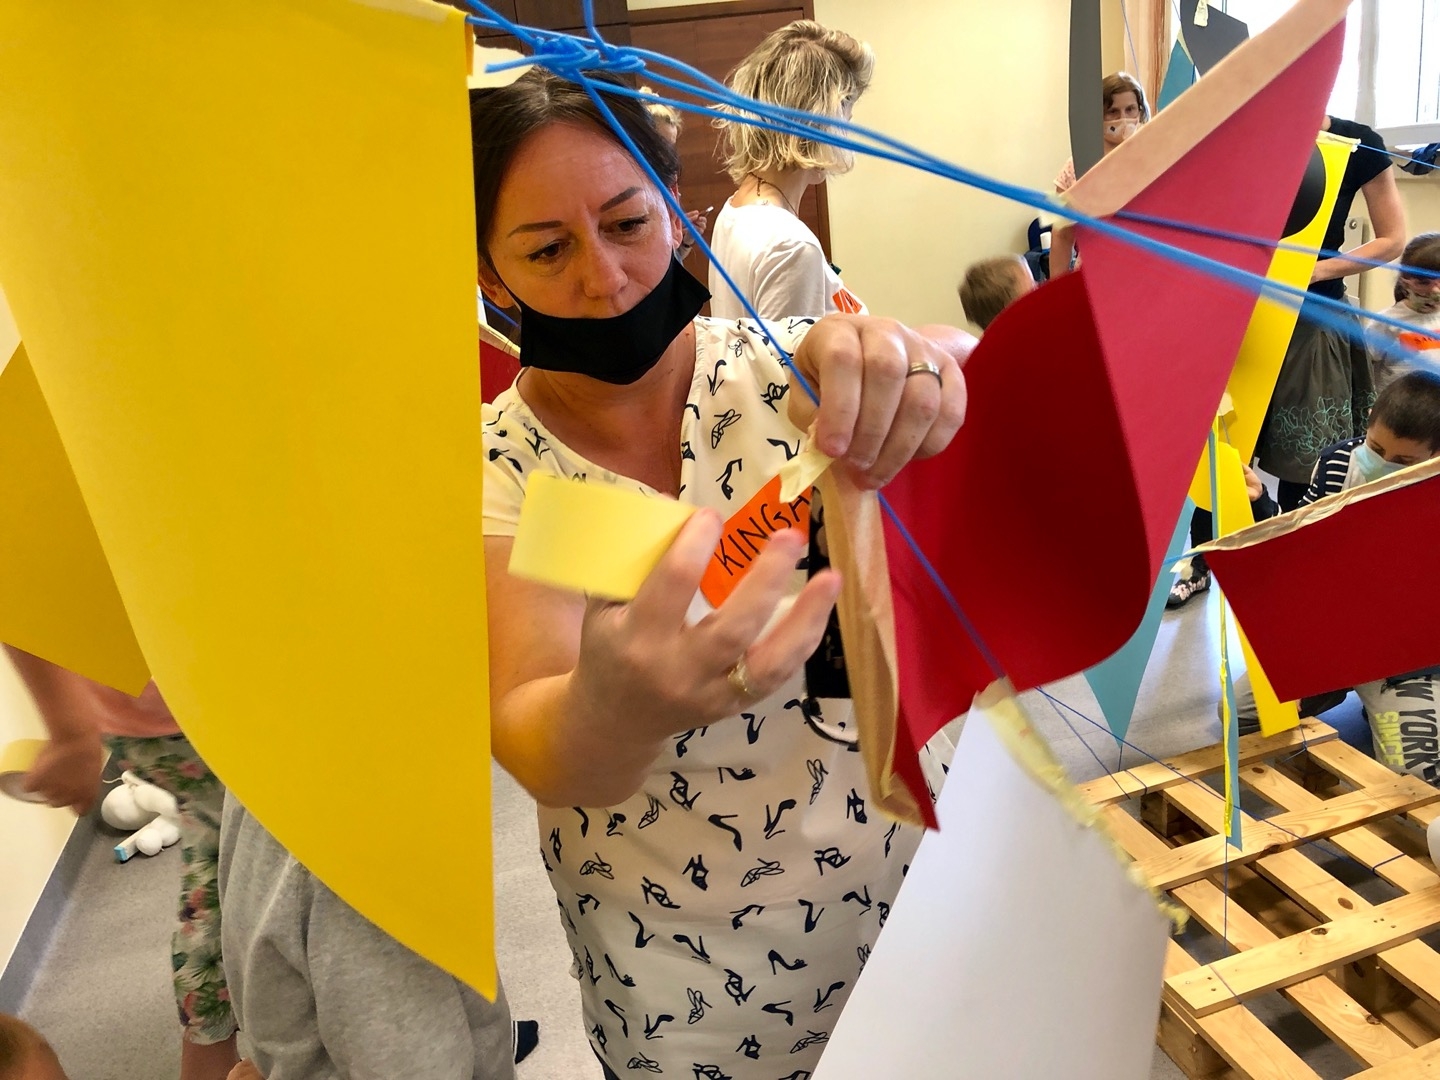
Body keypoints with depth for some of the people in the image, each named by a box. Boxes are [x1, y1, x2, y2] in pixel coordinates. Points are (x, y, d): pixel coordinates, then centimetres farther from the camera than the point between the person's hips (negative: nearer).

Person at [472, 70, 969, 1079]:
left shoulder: (781, 366, -10)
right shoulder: (495, 475, -13)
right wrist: (614, 708, -48)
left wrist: (908, 362, -48)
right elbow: (538, 755, -25)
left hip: (910, 868, 2)